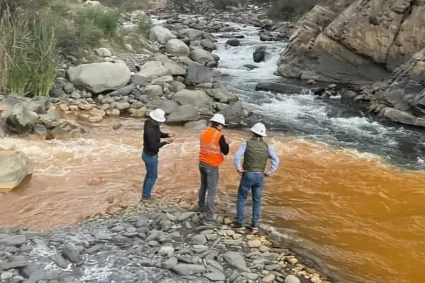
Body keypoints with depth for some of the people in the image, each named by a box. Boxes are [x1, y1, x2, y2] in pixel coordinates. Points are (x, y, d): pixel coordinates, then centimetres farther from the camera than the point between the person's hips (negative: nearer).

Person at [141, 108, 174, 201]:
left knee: (149, 174, 22)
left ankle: (145, 193, 35)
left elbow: (159, 134, 16)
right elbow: (153, 145, -31)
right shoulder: (150, 130, -31)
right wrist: (165, 142, -24)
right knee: (153, 176, 5)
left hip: (150, 154, 10)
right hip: (150, 156, -10)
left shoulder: (154, 125, -1)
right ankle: (146, 195, 17)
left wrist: (167, 135, -3)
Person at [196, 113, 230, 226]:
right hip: (212, 166, -7)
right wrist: (226, 143, 11)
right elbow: (225, 152, -7)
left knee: (203, 186, 27)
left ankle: (201, 206, 45)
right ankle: (209, 218, -7)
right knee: (212, 191, -4)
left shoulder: (204, 133, 5)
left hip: (202, 163, 7)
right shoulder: (220, 136, -15)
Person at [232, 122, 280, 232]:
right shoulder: (266, 146, 4)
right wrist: (270, 172, 2)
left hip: (247, 175, -3)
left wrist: (239, 169, -10)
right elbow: (276, 160, -2)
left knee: (241, 199, 10)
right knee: (256, 201, 12)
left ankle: (240, 222, 11)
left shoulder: (247, 143, -7)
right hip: (260, 176, 3)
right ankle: (255, 224, 12)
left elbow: (237, 156, -21)